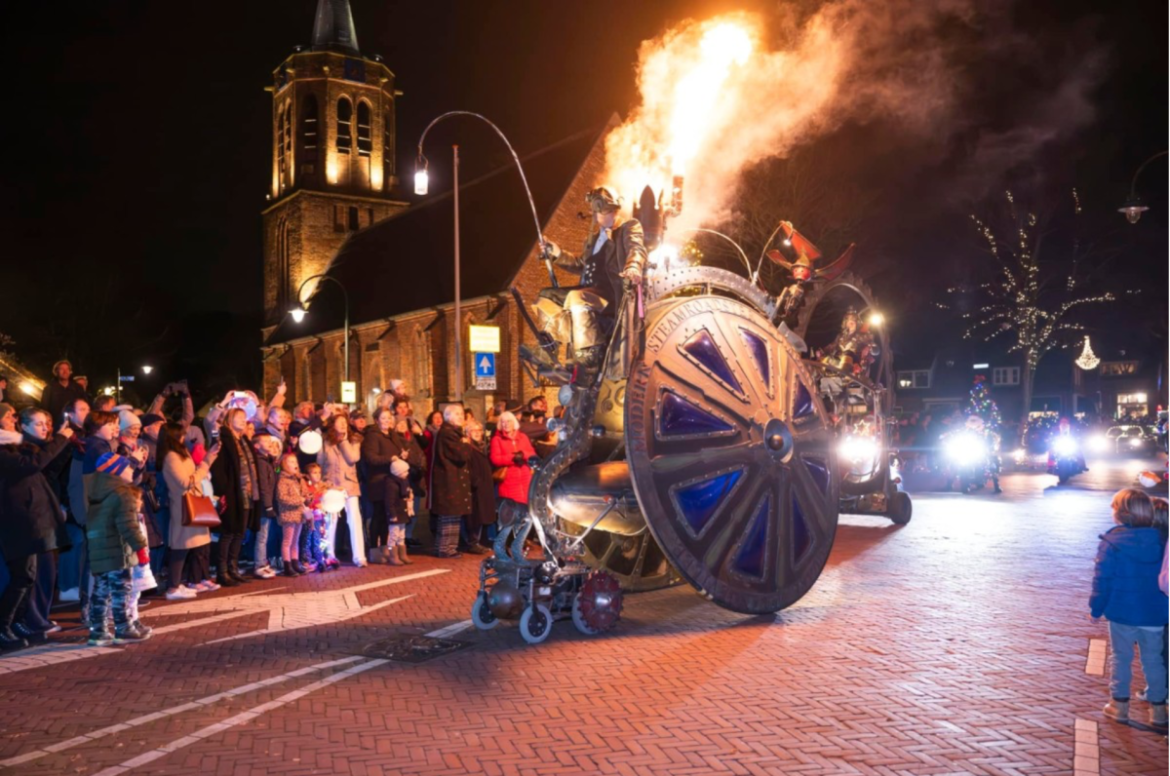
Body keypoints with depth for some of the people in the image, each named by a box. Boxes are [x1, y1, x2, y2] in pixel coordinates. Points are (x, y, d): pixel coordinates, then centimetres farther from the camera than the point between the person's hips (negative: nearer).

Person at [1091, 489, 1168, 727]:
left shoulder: (1112, 542, -13)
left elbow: (1102, 579, -12)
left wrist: (1097, 608, -1)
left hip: (1122, 612, -3)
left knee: (1121, 658, 10)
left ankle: (1120, 704, 15)